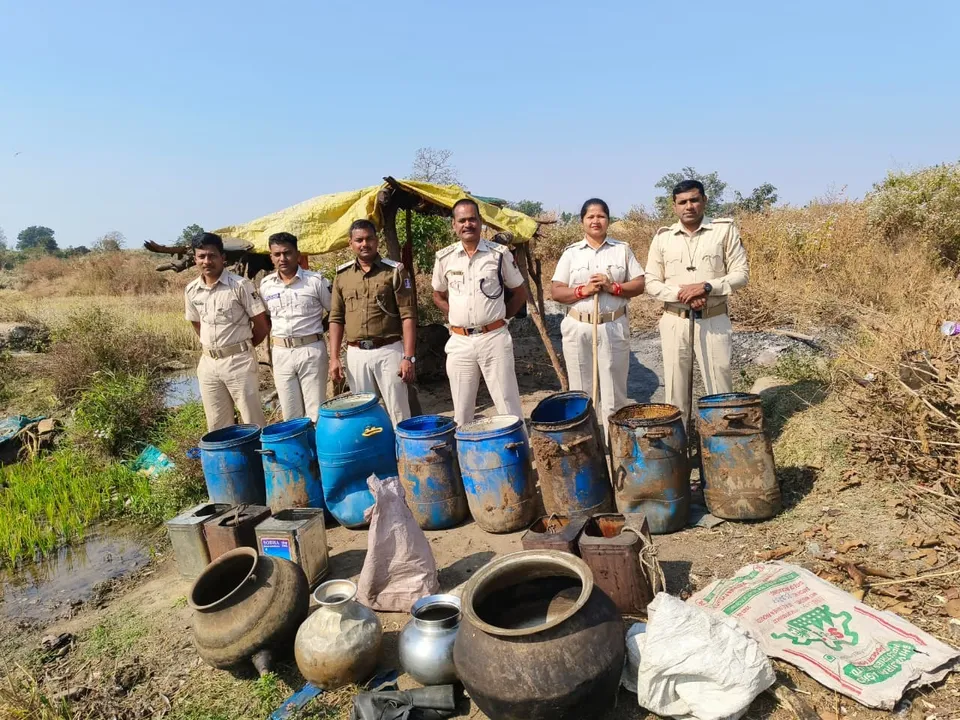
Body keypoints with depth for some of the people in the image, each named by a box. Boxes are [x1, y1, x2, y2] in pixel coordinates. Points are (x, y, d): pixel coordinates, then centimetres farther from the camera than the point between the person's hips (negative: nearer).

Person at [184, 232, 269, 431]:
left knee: (253, 422, 1)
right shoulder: (191, 291, 5)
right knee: (217, 426, 12)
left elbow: (262, 326, -6)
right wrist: (211, 346, 14)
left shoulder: (240, 285, -10)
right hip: (208, 363, 5)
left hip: (239, 361, -5)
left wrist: (241, 347, 6)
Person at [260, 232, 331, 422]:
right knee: (290, 415, 10)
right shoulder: (265, 285, 5)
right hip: (281, 353, 4)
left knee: (315, 412, 2)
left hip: (311, 350, -3)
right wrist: (274, 334, 9)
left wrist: (316, 328, -1)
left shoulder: (316, 281, -6)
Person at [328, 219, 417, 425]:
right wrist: (334, 357, 4)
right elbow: (336, 318, 11)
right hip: (356, 354, 3)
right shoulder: (342, 274, 9)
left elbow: (408, 316, -5)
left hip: (389, 351, -3)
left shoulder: (395, 271, -2)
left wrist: (409, 357, -12)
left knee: (399, 414, 2)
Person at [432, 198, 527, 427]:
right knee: (462, 411, 9)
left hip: (494, 338, -2)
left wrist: (500, 317, 2)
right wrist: (456, 318, 7)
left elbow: (520, 292, 9)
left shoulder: (499, 254, -2)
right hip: (459, 342, 2)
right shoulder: (444, 258, 4)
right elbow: (438, 296, 19)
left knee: (508, 406, 3)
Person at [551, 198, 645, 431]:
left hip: (614, 327, 0)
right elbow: (556, 291, 0)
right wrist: (583, 290, -16)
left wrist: (612, 287, -14)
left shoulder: (622, 249, 6)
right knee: (582, 391, 7)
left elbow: (639, 284, 2)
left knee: (614, 392, 5)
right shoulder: (571, 252, 5)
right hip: (578, 329, 0)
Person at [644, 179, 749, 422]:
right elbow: (651, 283, 2)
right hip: (674, 322, 2)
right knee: (675, 386, 8)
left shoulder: (725, 229, 0)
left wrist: (708, 287, -18)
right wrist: (680, 293, -16)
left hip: (714, 320, -1)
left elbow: (741, 273, -3)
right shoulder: (663, 237, 3)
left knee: (720, 384, 5)